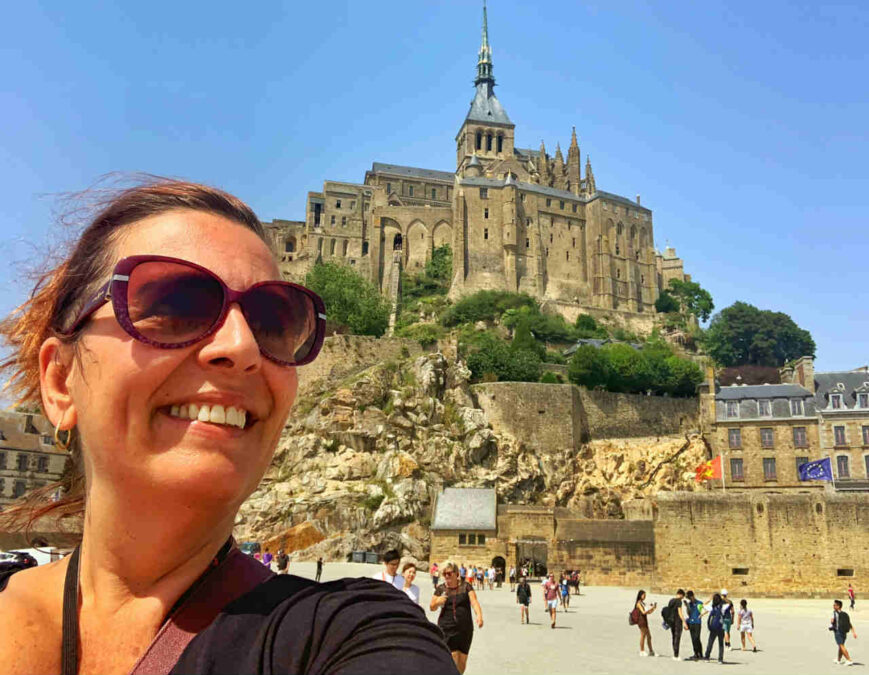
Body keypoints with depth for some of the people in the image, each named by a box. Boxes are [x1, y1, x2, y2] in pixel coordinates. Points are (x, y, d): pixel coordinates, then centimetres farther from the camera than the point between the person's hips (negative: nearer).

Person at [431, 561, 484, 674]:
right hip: (446, 629, -1)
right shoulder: (440, 589, 3)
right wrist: (437, 602, -14)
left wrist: (479, 615, -29)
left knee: (462, 662, 8)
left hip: (465, 629, 1)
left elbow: (474, 601, -10)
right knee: (453, 660, -12)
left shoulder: (465, 586, 1)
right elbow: (432, 608, 9)